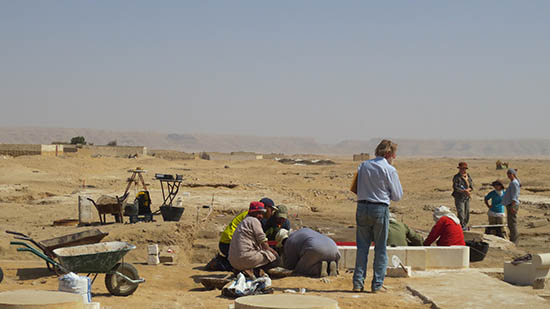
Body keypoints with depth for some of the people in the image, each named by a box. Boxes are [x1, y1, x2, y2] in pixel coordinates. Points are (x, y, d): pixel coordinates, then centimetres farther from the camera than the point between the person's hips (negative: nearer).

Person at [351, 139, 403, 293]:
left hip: (362, 207, 4)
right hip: (380, 209, -4)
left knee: (362, 246, 10)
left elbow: (355, 188, 12)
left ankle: (358, 282, 8)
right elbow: (397, 196, -1)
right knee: (380, 248, 7)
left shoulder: (363, 165, 6)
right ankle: (377, 284, 8)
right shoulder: (390, 170, -8)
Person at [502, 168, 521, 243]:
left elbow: (514, 196, -19)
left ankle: (513, 241, -8)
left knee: (512, 223, -9)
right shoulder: (512, 182, 18)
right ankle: (513, 240, 19)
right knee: (510, 224, 14)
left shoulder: (514, 183, -13)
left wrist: (512, 206, -23)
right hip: (510, 205, 11)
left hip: (512, 205, -11)